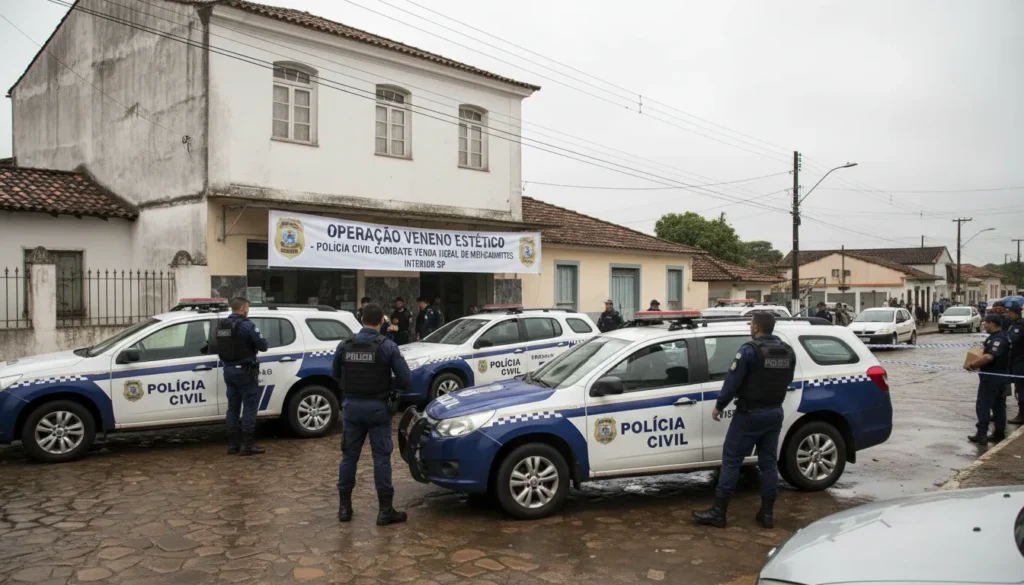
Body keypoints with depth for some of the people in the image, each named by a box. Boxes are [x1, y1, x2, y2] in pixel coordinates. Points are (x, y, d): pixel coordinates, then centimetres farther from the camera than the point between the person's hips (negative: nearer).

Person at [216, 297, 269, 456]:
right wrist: (252, 342, 9)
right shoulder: (246, 325, -14)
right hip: (244, 371, -7)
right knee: (250, 406, -1)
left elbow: (221, 347, 14)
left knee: (233, 406, 12)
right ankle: (247, 444, -2)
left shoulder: (221, 325, 9)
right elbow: (263, 346, -13)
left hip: (228, 370, 7)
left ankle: (233, 444, 15)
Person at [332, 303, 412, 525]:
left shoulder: (344, 346, -1)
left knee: (349, 456, 14)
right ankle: (385, 510, 6)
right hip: (377, 407, -3)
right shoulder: (387, 346, -12)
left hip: (351, 406, 3)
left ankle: (344, 507, 20)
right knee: (381, 457, 2)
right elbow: (404, 380, -13)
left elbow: (336, 376, 10)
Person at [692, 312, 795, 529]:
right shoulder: (788, 352, 6)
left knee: (731, 460, -2)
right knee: (769, 462, 12)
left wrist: (719, 406, -4)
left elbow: (733, 381, -15)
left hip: (750, 413, -7)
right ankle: (767, 513, 15)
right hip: (775, 412, 7)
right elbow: (787, 382, 15)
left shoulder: (750, 350, -16)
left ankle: (718, 512, 0)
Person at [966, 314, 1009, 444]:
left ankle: (981, 435, -2)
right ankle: (999, 434, 21)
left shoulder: (998, 339, -22)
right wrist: (978, 364, 10)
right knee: (998, 405, 14)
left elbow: (989, 357, -35)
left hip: (991, 377, -10)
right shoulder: (1000, 337, 11)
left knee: (983, 405, -4)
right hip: (999, 376, 10)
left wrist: (972, 365, -24)